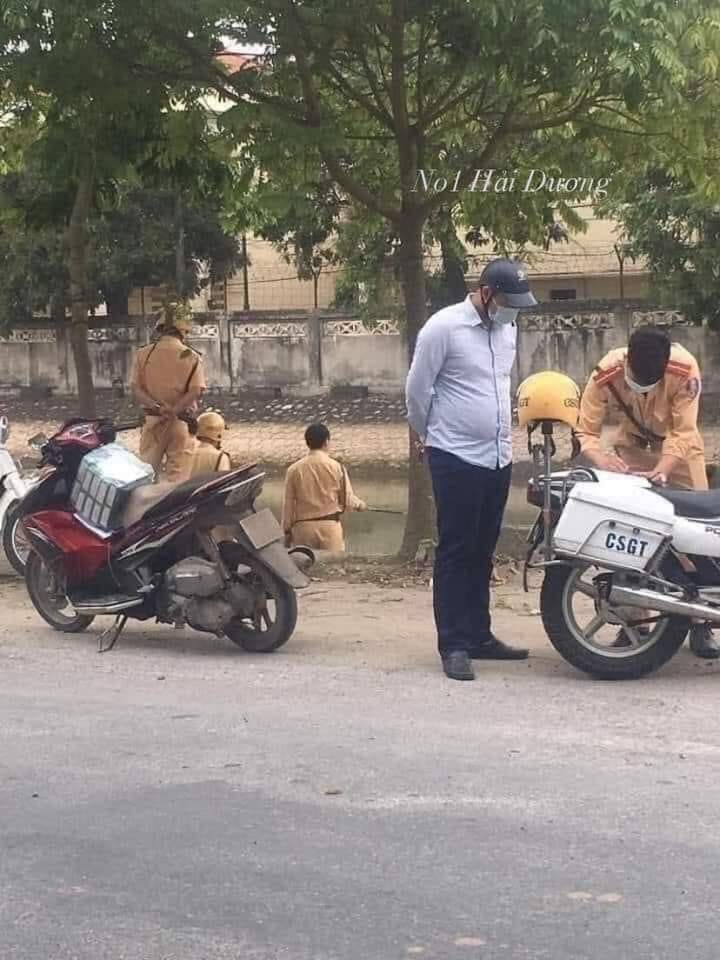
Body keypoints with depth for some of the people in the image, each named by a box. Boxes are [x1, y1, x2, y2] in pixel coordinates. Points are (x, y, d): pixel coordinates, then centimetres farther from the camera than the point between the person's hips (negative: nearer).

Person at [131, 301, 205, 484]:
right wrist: (173, 411, -16)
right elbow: (196, 391, -14)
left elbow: (136, 389, -4)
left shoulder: (143, 354, 2)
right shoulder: (192, 357, -5)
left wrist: (156, 406, -14)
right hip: (180, 424, -2)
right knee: (178, 479, 0)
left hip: (152, 421, 2)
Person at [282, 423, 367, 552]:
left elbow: (288, 504, 4)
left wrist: (287, 531, 12)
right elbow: (348, 500, 3)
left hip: (303, 527, 1)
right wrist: (360, 504, 25)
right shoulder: (336, 467, -2)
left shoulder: (294, 470, 1)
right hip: (330, 526, -1)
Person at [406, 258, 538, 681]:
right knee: (455, 554, -4)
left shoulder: (508, 328, 10)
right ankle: (454, 645, -1)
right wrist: (426, 434, 7)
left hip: (499, 457, 7)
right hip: (456, 459, -7)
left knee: (483, 553, 13)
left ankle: (479, 635, 21)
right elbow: (418, 388, -6)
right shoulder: (445, 326, -13)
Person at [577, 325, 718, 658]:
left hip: (679, 450, 0)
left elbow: (684, 431, -30)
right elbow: (586, 432, -27)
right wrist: (601, 459, -48)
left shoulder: (685, 369, -32)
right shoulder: (605, 374, -29)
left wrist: (663, 469, -45)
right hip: (631, 449, 1)